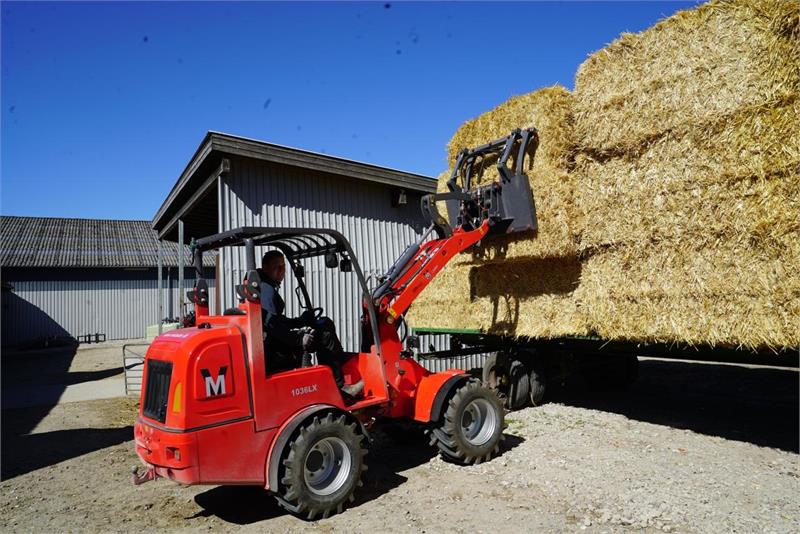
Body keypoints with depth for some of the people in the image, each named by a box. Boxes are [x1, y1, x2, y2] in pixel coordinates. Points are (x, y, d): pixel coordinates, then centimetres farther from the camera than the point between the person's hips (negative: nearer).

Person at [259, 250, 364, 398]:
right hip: (272, 350, -10)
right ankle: (339, 387, -12)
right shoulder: (265, 288, -13)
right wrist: (298, 339, -25)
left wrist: (300, 321, 7)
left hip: (276, 344, 10)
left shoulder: (268, 288, 20)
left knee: (325, 324, 10)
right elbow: (270, 324, -24)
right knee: (323, 336, -16)